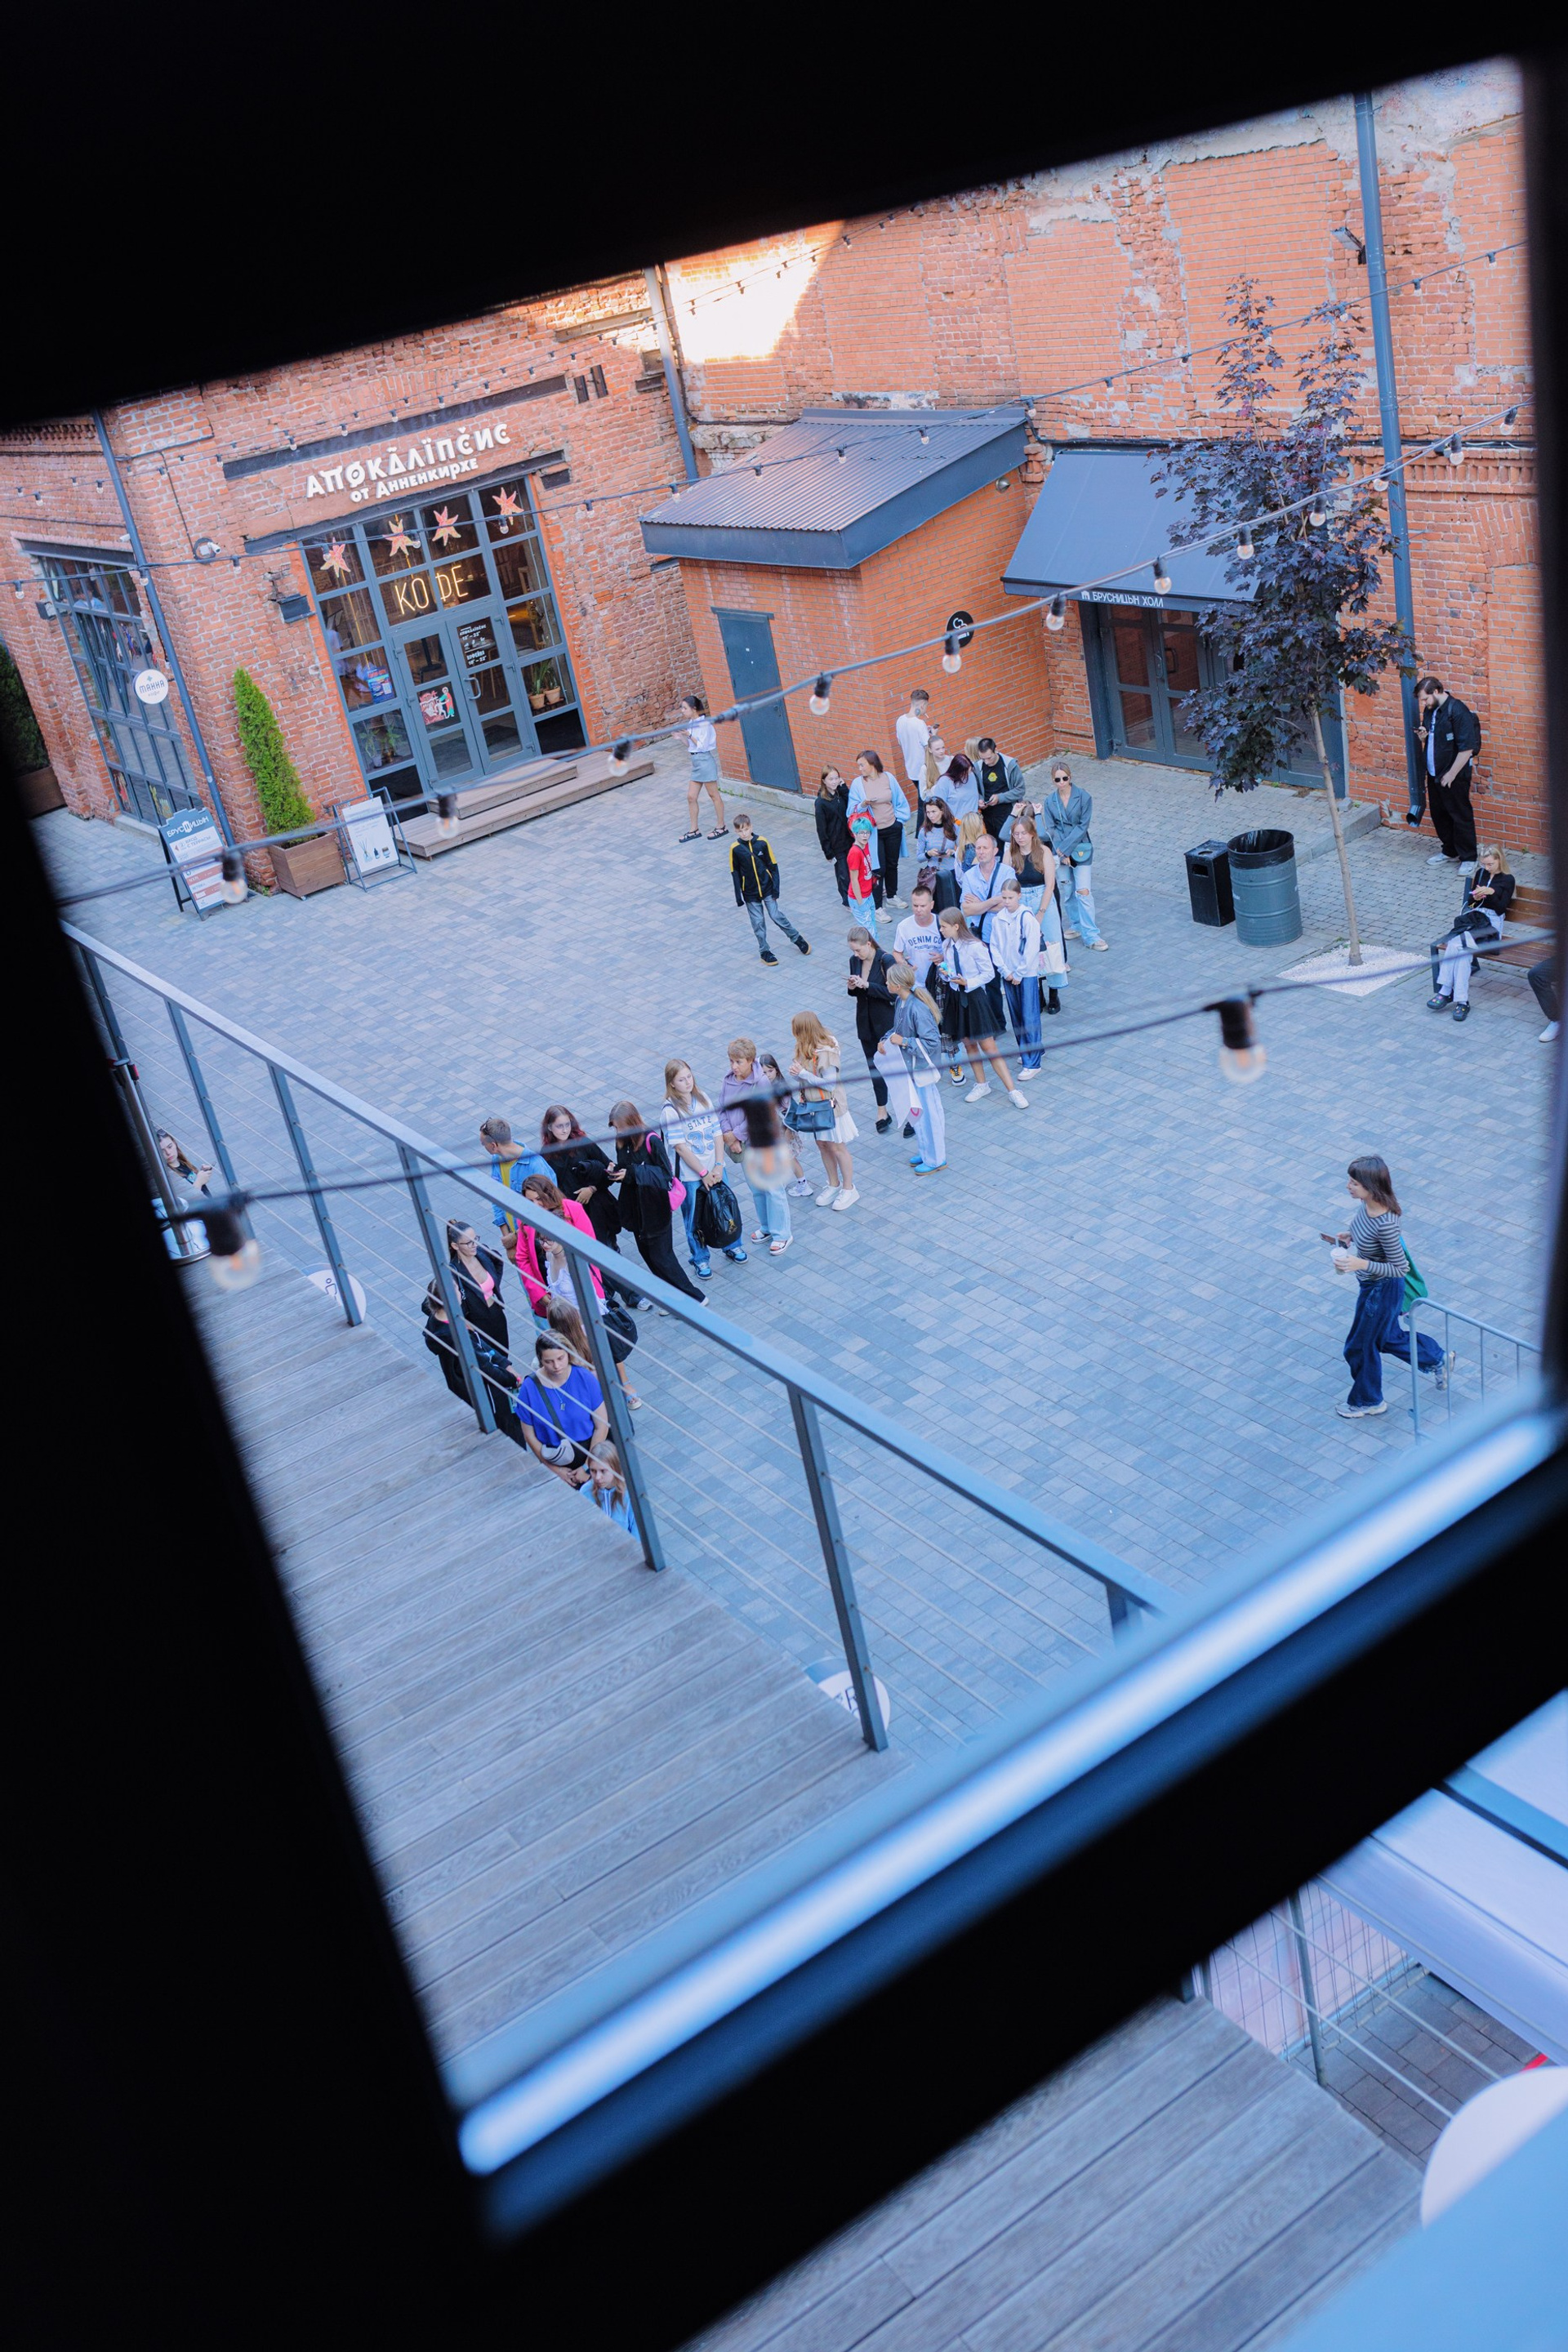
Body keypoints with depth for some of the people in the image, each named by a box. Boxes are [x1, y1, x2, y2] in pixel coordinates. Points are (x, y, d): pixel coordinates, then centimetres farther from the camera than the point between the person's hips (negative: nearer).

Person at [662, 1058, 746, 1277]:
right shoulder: (670, 1110, -16)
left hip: (715, 1169, 5)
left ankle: (732, 1246, 39)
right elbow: (680, 1146, -18)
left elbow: (718, 1133, 0)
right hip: (690, 1174, -4)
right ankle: (700, 1259, 27)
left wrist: (719, 1165, -9)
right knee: (695, 1219, 9)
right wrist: (703, 1173, -16)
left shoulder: (703, 1099, 0)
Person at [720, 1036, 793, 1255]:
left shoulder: (761, 1083, -23)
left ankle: (782, 1234, 14)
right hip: (744, 1145, 6)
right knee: (755, 1188, 20)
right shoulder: (728, 1079, -4)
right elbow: (722, 1110, -2)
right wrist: (730, 1138, -12)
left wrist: (733, 1135, -16)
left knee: (773, 1188, 2)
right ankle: (766, 1226, 38)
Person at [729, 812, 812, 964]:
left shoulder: (762, 842, -10)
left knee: (776, 916, 2)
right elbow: (735, 873, -2)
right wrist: (738, 896, -2)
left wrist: (775, 887, -6)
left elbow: (773, 865, -2)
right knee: (758, 923, 5)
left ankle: (798, 939, 21)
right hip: (750, 893, 0)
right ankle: (765, 952, 19)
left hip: (767, 888, 0)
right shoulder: (736, 849, -10)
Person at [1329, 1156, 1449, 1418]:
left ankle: (1367, 1401, 40)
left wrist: (1361, 1264, -34)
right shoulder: (1366, 1203, -12)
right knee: (1389, 1337, 30)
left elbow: (1400, 1268, -27)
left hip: (1381, 1290, -8)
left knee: (1361, 1346, 15)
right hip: (1370, 1285, 8)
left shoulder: (1385, 1224, -37)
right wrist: (1349, 1237, -4)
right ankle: (1437, 1360, 51)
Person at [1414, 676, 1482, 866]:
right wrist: (1422, 736, -2)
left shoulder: (1458, 711, -19)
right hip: (1434, 774, 8)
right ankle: (1450, 851, 33)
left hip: (1455, 777, -8)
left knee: (1461, 816, 0)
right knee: (1439, 815, 17)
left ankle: (1468, 858, 9)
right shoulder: (1429, 710, 7)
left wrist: (1451, 774, -19)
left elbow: (1467, 748, -22)